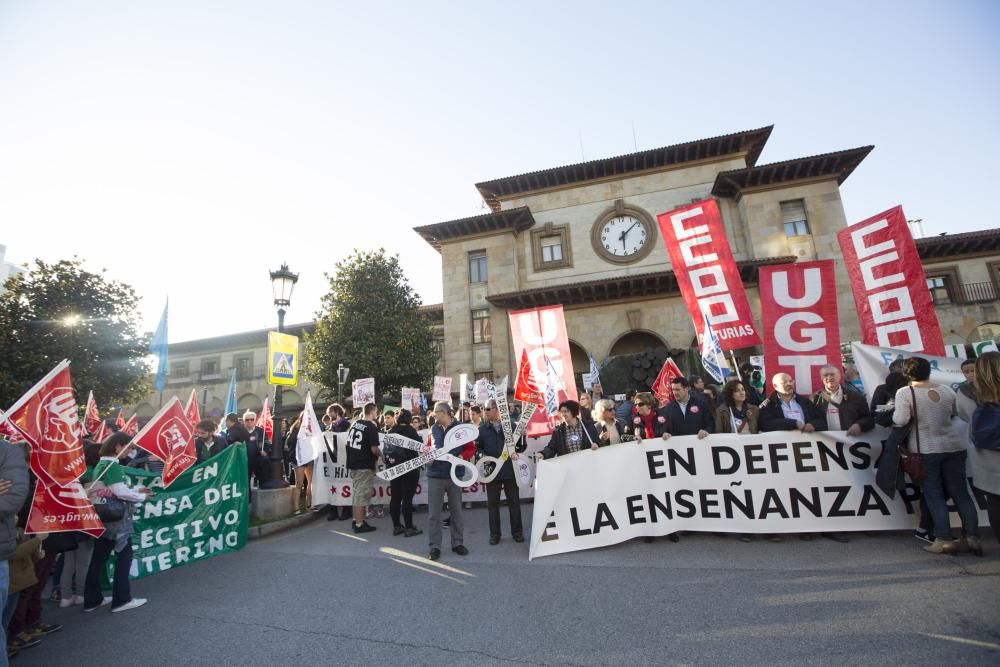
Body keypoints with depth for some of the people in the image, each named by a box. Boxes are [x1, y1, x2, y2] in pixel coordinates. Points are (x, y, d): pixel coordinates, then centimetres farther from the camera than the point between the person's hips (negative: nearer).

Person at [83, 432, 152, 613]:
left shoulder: (101, 464, 10)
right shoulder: (112, 465, -19)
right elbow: (120, 492, -22)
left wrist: (136, 490, 11)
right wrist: (141, 496, -7)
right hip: (116, 517, -9)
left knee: (99, 558, 14)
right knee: (124, 556, 2)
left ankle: (92, 600, 22)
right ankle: (121, 600, 7)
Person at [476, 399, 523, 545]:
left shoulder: (511, 425, 1)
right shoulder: (482, 428, 3)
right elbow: (478, 446, 3)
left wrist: (516, 452, -16)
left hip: (510, 469, -1)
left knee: (514, 501, 8)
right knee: (492, 503, 9)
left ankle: (517, 531, 22)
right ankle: (494, 533, 23)